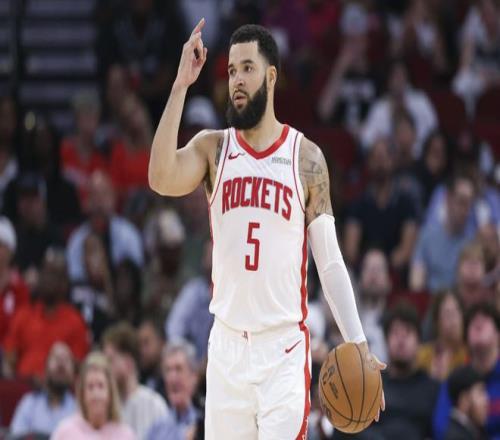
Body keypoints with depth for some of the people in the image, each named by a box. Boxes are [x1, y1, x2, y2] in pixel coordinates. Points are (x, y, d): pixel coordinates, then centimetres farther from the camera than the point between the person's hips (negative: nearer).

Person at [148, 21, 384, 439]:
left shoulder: (306, 157, 2)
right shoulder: (213, 148, 6)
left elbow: (330, 261, 4)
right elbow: (161, 179, -16)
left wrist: (358, 343, -5)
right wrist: (181, 86, -17)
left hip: (285, 345, -2)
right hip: (227, 342, 2)